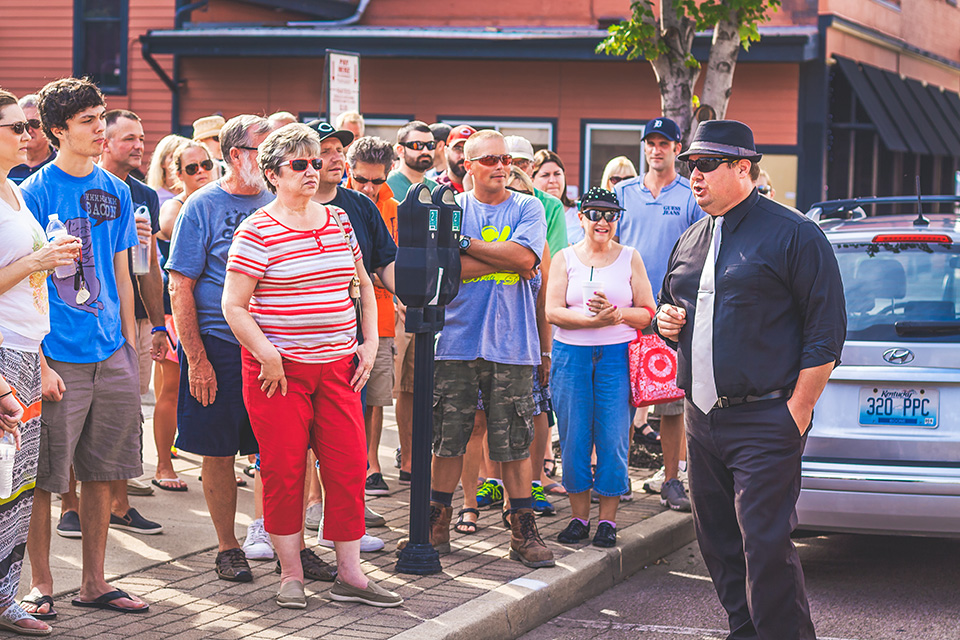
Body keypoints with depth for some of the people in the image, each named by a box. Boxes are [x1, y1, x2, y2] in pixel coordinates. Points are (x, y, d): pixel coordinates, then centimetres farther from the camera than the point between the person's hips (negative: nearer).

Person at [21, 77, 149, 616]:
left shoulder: (116, 191, 10)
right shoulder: (36, 193, -7)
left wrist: (130, 343, 12)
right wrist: (39, 363, -15)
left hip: (111, 355, 5)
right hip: (58, 358, -5)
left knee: (102, 474, 11)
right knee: (44, 478, 1)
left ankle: (94, 583, 20)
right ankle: (42, 583, 14)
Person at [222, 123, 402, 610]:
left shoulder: (338, 221, 10)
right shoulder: (256, 231, -7)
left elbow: (363, 285, 20)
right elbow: (233, 305, -8)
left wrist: (369, 344, 11)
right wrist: (266, 355, -16)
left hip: (337, 364, 5)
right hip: (278, 368, -5)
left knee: (348, 465, 2)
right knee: (284, 470, 0)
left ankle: (349, 574, 10)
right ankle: (291, 575, 11)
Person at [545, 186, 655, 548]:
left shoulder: (630, 259, 10)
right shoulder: (565, 259, 9)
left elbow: (647, 312, 6)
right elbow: (552, 311, -1)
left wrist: (616, 314, -13)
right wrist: (592, 319, -15)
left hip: (617, 355, -1)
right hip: (571, 354, 1)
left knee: (613, 437, -4)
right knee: (574, 437, 1)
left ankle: (608, 519, 5)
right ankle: (579, 516, 12)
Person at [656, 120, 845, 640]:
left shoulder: (792, 234, -5)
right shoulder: (690, 242, 17)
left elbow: (826, 333, -8)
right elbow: (669, 312, 31)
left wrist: (796, 416, -13)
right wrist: (665, 321, 5)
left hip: (763, 423, -7)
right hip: (701, 420, 8)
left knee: (765, 547, -13)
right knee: (717, 542, 11)